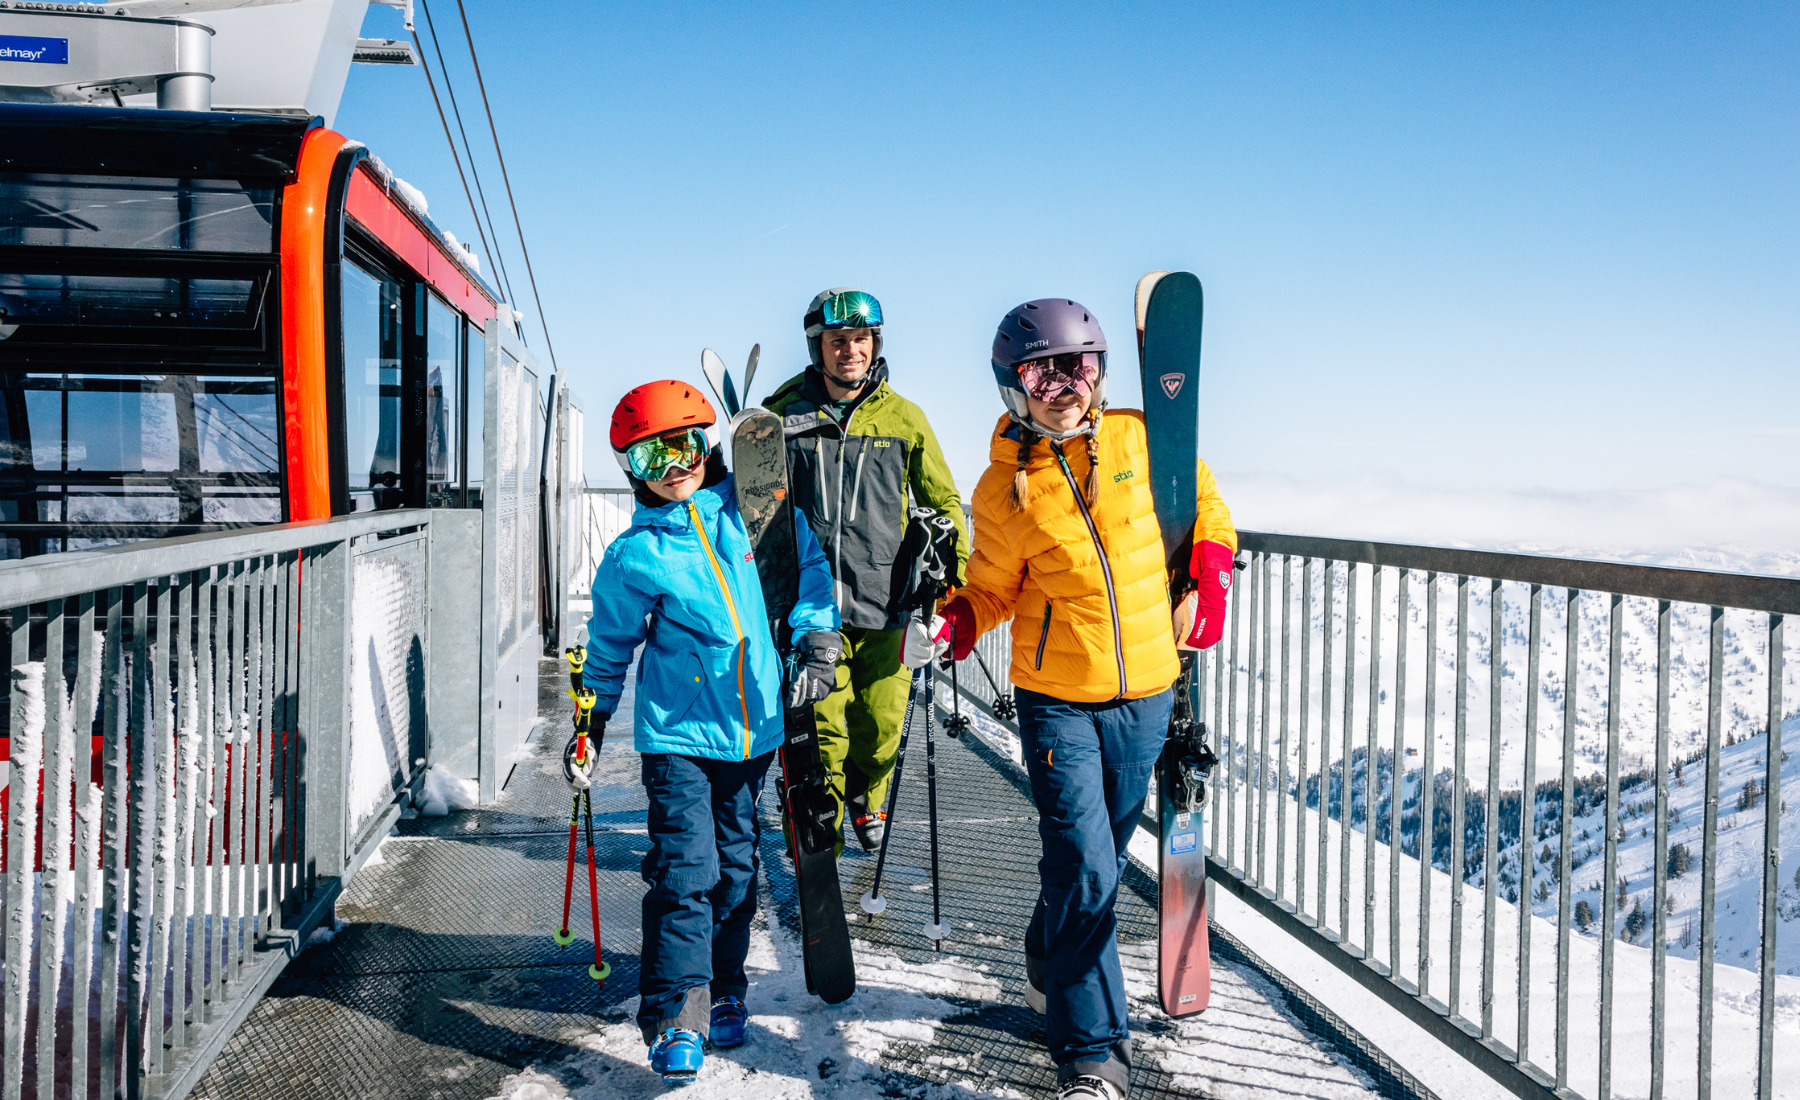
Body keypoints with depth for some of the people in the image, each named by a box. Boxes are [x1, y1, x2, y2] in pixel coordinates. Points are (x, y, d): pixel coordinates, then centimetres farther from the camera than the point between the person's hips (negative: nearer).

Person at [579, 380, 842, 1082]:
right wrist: (590, 723, 8)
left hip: (754, 727, 3)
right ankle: (676, 1020, -1)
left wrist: (817, 639, -4)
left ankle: (722, 995, 29)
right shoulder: (634, 556, -6)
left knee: (736, 869, 14)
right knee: (686, 872, -9)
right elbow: (610, 644, 6)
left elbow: (809, 568, 8)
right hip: (678, 734, -3)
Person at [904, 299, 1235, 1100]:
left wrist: (1210, 578, 1)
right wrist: (951, 627, -15)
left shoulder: (1139, 440, -2)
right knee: (1083, 871, -11)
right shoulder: (1005, 488, -5)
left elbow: (1203, 503, 14)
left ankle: (1051, 977, 45)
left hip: (1145, 694, 3)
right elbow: (994, 587, 4)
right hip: (1058, 698, -3)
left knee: (1099, 859, 17)